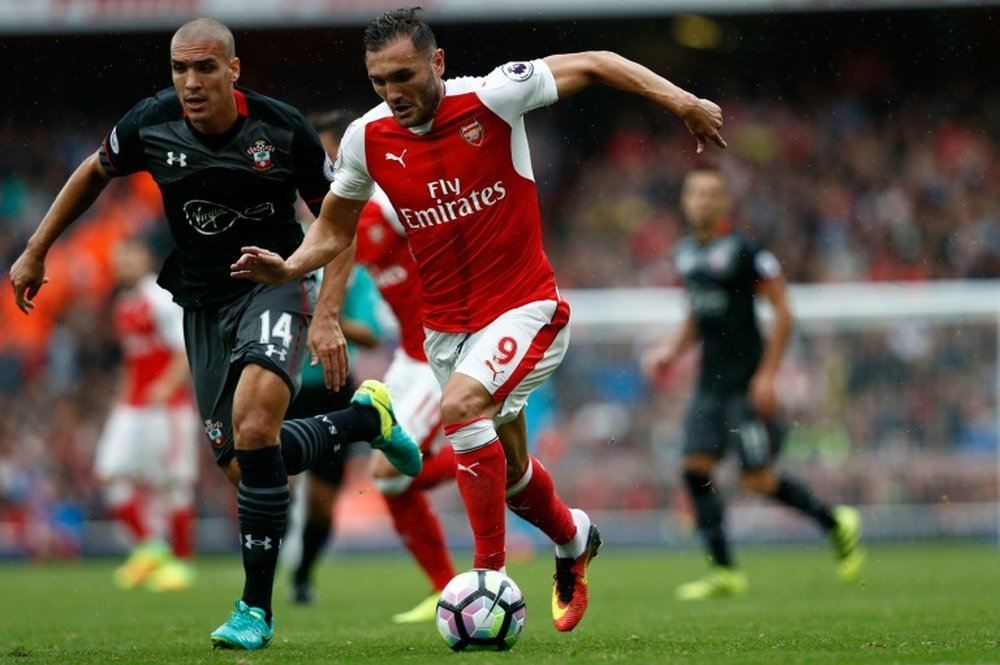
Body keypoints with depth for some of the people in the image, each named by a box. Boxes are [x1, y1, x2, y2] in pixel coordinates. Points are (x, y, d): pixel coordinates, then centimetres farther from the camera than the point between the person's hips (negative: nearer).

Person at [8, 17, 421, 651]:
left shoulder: (282, 128, -17)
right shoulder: (150, 125, -10)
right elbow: (95, 173, 13)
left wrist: (326, 316, -16)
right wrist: (36, 252, 16)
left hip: (275, 285, -4)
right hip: (203, 300, 4)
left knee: (253, 425, -28)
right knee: (242, 463, 4)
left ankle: (257, 609, -18)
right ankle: (366, 417, 33)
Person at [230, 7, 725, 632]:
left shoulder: (492, 98, -16)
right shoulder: (367, 139, -5)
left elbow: (593, 63, -6)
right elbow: (334, 228, 10)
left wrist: (682, 101, -14)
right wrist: (289, 268, -10)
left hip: (525, 307, -5)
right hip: (448, 322, 5)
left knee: (461, 405, -29)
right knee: (507, 467, 15)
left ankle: (491, 574, -19)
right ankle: (573, 538, 48)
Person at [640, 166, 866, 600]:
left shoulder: (743, 251, -11)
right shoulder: (686, 253, 11)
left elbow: (782, 312, -10)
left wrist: (767, 374, -15)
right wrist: (673, 350, 10)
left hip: (747, 381, -7)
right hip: (710, 381, 7)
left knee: (757, 478, -8)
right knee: (696, 468, -4)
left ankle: (836, 523, 14)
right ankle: (724, 572, 0)